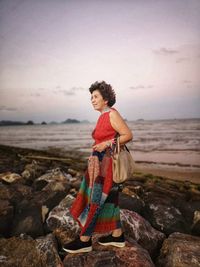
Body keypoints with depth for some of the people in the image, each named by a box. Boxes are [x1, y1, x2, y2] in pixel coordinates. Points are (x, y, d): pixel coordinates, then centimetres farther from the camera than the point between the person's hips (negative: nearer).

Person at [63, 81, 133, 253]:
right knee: (109, 198, 15)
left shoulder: (112, 114, -14)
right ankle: (117, 236, 28)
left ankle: (85, 240, 14)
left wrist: (106, 144, -18)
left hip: (107, 163, -9)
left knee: (95, 200, -1)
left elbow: (128, 135, -14)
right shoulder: (103, 116, 12)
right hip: (101, 162, 9)